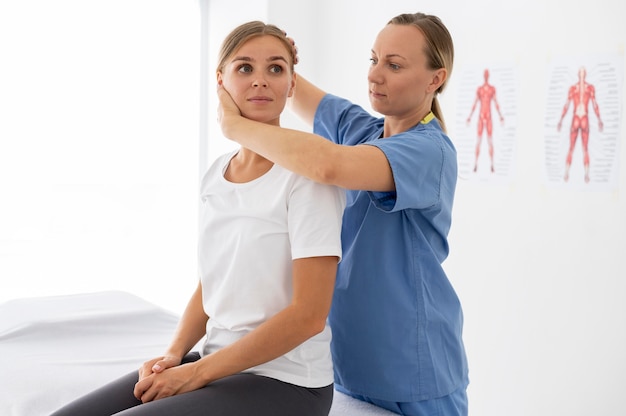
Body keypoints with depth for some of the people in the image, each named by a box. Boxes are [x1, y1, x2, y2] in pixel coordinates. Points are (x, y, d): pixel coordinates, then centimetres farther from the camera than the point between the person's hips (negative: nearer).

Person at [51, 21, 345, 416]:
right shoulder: (216, 174, 7)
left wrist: (198, 373, -14)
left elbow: (308, 314, -17)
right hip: (217, 364, 6)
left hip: (285, 383, -6)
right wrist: (175, 354, -2)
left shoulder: (306, 173, -14)